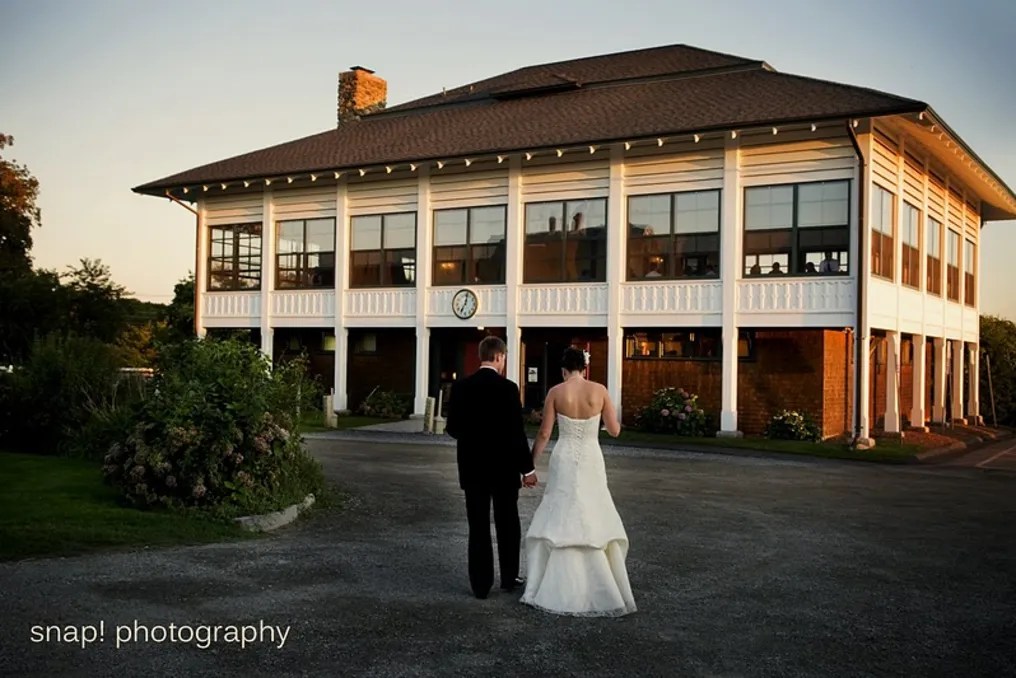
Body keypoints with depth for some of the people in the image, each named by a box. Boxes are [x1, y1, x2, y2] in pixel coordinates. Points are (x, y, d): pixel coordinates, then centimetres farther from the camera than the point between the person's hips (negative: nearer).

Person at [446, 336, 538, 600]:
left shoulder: (460, 387, -2)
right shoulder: (507, 388, -13)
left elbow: (452, 427, 3)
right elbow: (516, 432, -14)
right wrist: (527, 468, -6)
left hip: (472, 468, 2)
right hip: (503, 468, -2)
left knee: (478, 526, 6)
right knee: (507, 524, 14)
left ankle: (480, 584, 7)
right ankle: (509, 578, 23)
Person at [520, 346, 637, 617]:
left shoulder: (556, 392, -4)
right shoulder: (599, 390, -3)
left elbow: (544, 434, -3)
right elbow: (614, 430, 1)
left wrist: (530, 463, 8)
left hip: (564, 462, -1)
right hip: (591, 463, 1)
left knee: (558, 523, 8)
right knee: (597, 524, 10)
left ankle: (554, 591, 8)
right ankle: (605, 592, 13)